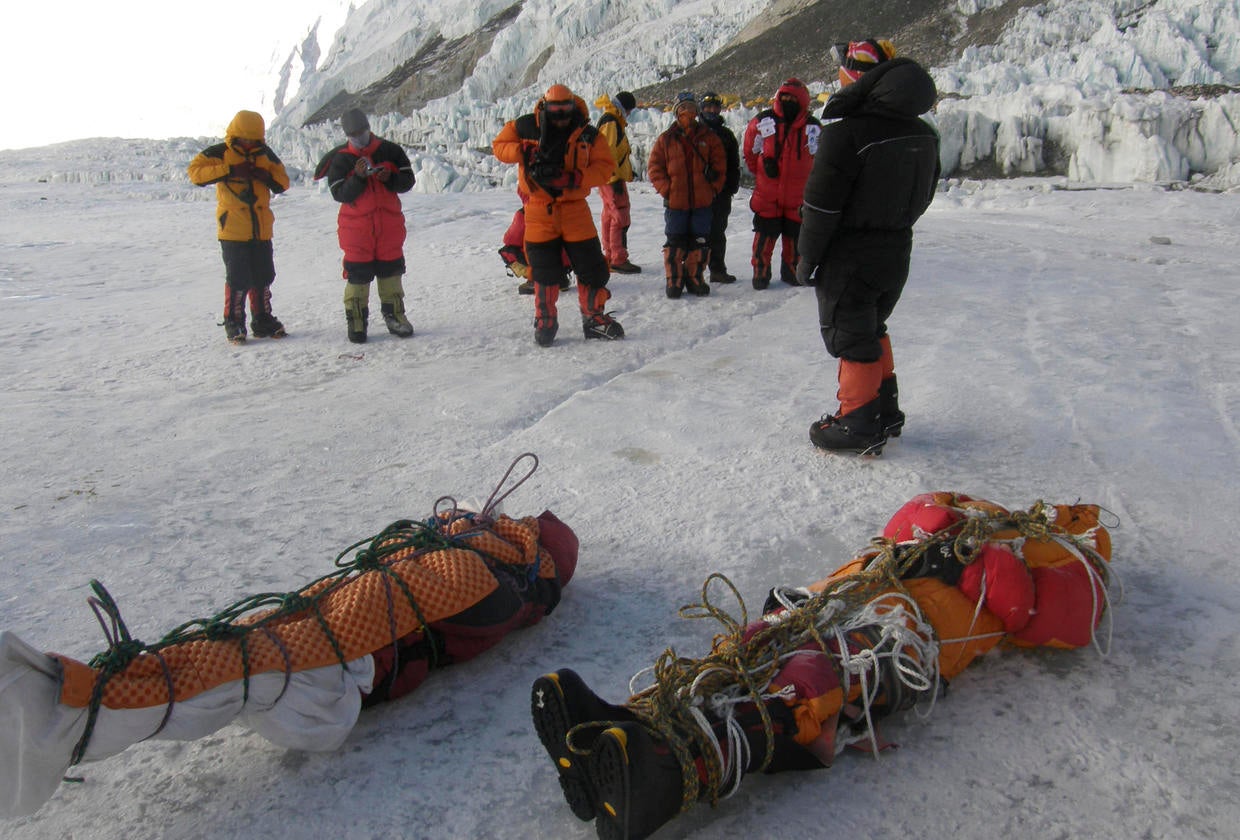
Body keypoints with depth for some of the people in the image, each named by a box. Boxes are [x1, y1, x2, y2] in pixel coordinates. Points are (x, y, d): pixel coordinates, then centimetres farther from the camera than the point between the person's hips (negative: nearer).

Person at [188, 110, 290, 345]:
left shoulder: (265, 154, 9)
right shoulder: (220, 153, -5)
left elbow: (283, 183, 11)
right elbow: (195, 172, -15)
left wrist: (266, 176, -10)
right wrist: (229, 170, -24)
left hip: (261, 229, 5)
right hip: (233, 229, -5)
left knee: (263, 277, 11)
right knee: (237, 280, -4)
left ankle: (263, 321, 23)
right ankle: (234, 325, 8)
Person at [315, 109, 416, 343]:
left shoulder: (390, 151, 4)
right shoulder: (340, 159, 1)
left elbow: (408, 181, 4)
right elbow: (340, 194, -8)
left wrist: (390, 178, -15)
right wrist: (359, 177, -22)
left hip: (389, 225, 2)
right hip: (356, 228, -2)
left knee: (391, 271, 8)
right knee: (357, 275, -3)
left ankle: (394, 316, 19)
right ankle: (356, 322, 4)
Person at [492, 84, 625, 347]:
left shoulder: (588, 134, -2)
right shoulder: (525, 127, -3)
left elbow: (605, 166, -6)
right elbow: (499, 144, 5)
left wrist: (573, 179, -21)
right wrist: (523, 153, -15)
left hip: (575, 209, 1)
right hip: (539, 210, 0)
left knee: (591, 267, 2)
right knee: (543, 271, 5)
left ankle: (594, 318, 18)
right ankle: (545, 322, 21)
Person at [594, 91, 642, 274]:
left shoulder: (612, 121, 19)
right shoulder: (610, 122, -13)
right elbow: (608, 152, -21)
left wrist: (626, 171, 24)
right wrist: (615, 177, -23)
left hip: (612, 178, 11)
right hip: (612, 178, -11)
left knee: (610, 216, 13)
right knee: (621, 217, -11)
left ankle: (610, 257, 20)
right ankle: (619, 260, -11)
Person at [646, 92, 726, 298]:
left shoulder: (709, 137, 7)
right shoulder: (666, 139, 3)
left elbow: (720, 166, 8)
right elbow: (654, 167, 3)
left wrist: (713, 188, -2)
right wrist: (666, 189, -7)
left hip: (702, 201, 1)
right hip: (675, 202, -1)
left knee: (700, 242, 5)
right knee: (675, 243, 1)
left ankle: (694, 278, 18)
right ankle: (674, 280, 12)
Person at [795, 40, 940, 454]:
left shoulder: (845, 133, -20)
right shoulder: (924, 134, 5)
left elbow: (821, 207, -19)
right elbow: (923, 197, 14)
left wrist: (808, 260, -8)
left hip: (850, 257, -8)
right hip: (897, 253, 8)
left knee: (850, 336, 3)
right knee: (871, 328, 22)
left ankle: (859, 426, 9)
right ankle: (885, 411, 31)